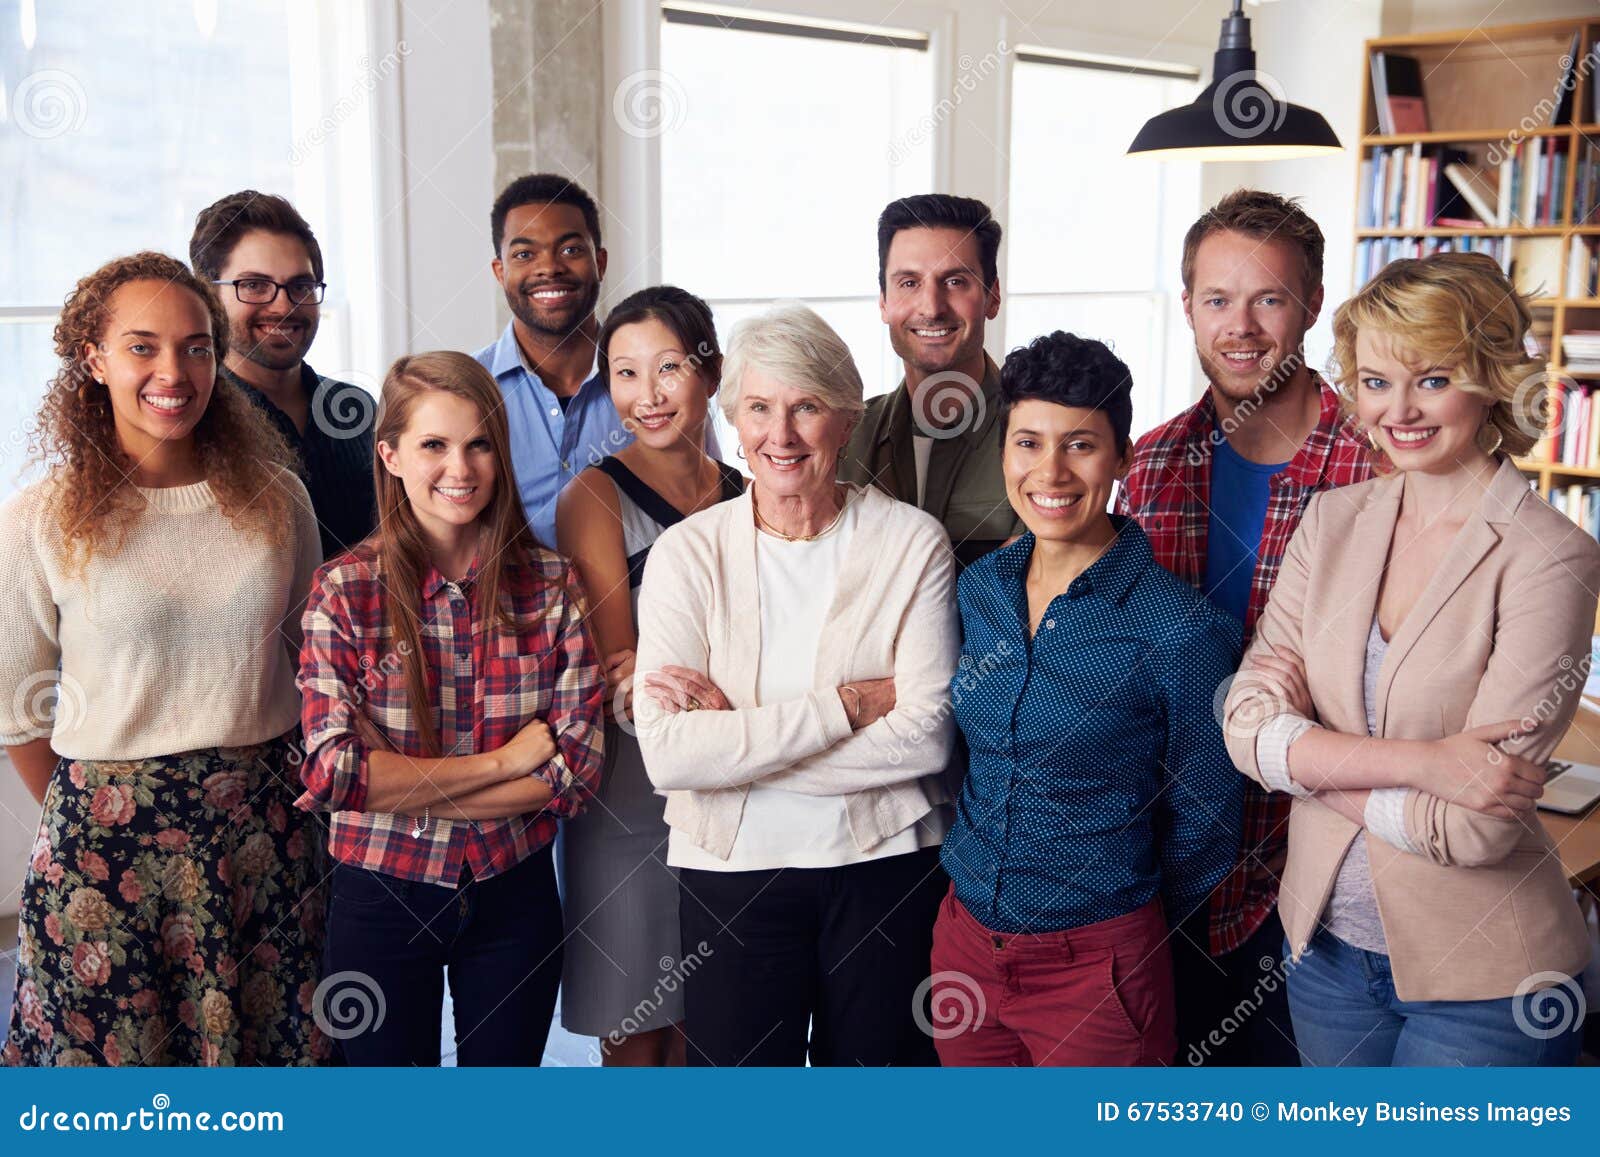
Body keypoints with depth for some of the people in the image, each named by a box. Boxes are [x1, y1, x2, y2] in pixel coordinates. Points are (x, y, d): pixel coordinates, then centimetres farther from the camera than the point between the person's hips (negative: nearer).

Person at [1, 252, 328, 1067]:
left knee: (273, 1044, 10)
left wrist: (277, 800, 10)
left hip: (267, 830, 2)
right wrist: (94, 821, 4)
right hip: (106, 839, -2)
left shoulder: (275, 498, 2)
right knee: (112, 1051, 8)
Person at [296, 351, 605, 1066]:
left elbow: (576, 768, -9)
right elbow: (332, 771, -16)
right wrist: (502, 762, -16)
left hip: (514, 894, 2)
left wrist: (396, 787, -15)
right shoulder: (344, 591, -9)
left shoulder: (550, 582, -5)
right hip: (382, 897, -1)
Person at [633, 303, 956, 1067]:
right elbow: (668, 753, -17)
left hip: (885, 866, 0)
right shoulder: (688, 552, -5)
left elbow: (926, 738, -15)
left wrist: (735, 734, -16)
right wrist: (850, 703, -18)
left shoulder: (912, 542, -6)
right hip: (733, 869, 0)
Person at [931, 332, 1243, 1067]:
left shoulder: (1180, 628, -16)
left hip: (1095, 964, -5)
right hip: (963, 943, 5)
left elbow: (1203, 825, -5)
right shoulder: (980, 588, 0)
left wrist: (1120, 928, 6)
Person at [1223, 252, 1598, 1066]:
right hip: (1325, 940, 5)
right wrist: (1419, 761, -22)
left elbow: (1475, 824, -20)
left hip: (1480, 977, -4)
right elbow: (1248, 725, -10)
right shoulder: (1331, 522, -1)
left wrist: (1311, 760, -12)